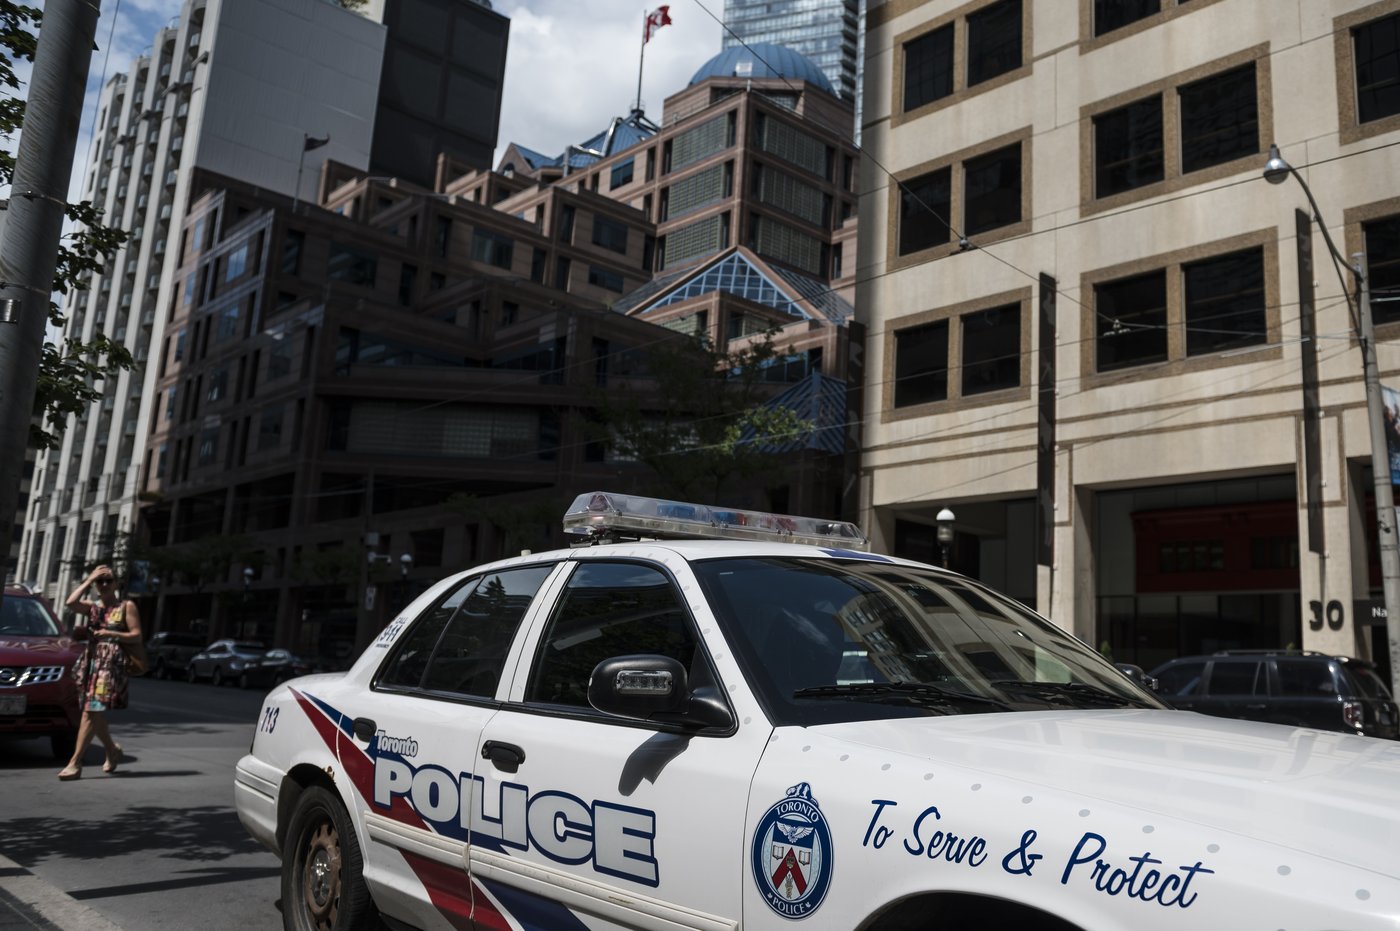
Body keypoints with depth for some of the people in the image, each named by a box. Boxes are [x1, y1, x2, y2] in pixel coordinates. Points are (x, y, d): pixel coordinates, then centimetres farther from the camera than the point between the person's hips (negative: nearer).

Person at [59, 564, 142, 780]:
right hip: (90, 661, 5)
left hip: (111, 663, -5)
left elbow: (137, 636, -2)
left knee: (92, 711, -12)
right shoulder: (92, 606, 13)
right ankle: (112, 749, 30)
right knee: (94, 712, 8)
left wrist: (111, 634, -15)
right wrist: (88, 581, -2)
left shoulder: (127, 606, 3)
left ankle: (75, 763, -12)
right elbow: (70, 603, -9)